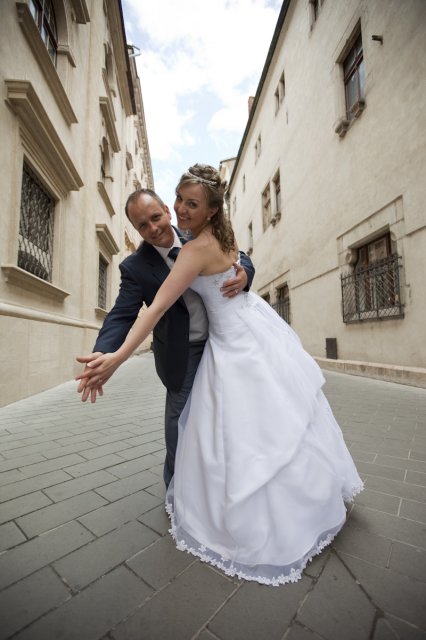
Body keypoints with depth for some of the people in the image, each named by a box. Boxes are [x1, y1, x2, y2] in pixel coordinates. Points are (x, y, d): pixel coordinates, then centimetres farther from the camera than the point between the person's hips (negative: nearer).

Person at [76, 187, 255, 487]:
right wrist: (102, 353, -33)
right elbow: (122, 315, -16)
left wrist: (244, 275, -24)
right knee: (180, 416, 6)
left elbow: (241, 258, 0)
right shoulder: (135, 267, -12)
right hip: (182, 352, -3)